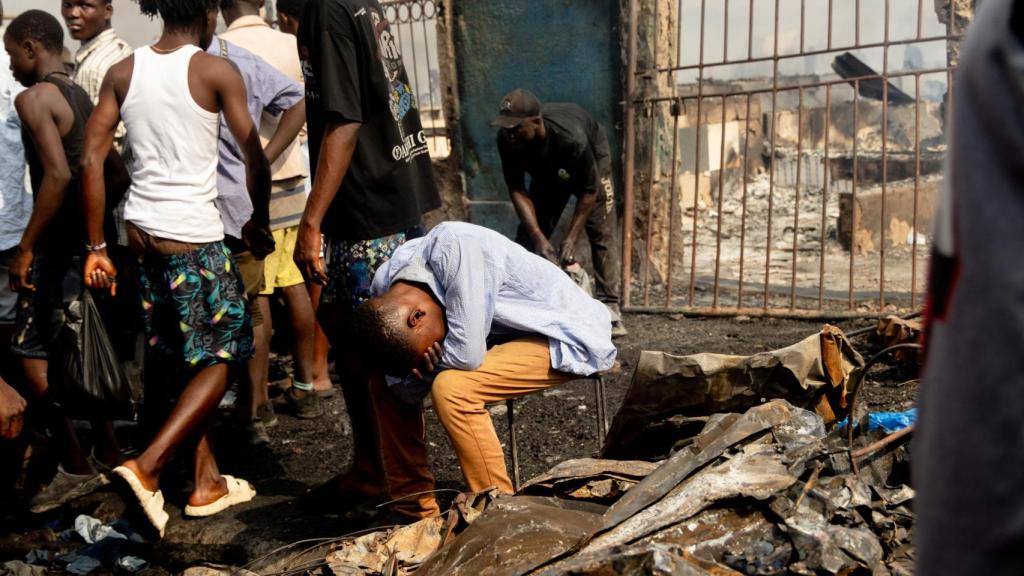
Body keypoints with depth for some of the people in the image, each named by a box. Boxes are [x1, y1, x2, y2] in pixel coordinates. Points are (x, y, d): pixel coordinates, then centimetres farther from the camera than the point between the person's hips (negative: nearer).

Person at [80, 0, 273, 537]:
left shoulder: (122, 73, 7)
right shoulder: (215, 71, -7)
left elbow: (90, 161, 4)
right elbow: (255, 159, -6)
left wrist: (97, 246, 8)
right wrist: (259, 223, 10)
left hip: (142, 231, 6)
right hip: (194, 235, -6)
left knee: (188, 361, 15)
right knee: (219, 358, 6)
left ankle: (207, 482, 22)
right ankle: (146, 466, -8)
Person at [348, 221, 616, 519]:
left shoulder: (454, 247, -33)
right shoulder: (383, 287, -10)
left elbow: (467, 354, -34)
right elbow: (409, 392, -6)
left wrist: (428, 360, -16)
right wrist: (424, 364, -26)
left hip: (564, 336, -8)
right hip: (501, 336, 8)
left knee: (451, 388, -29)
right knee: (385, 384, 1)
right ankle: (415, 512, 11)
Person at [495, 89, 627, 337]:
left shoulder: (571, 138, -44)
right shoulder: (506, 140, -33)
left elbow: (589, 191, -32)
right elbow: (517, 189, -25)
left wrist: (570, 240, -33)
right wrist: (538, 236, -35)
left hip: (591, 158, -4)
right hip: (547, 168, 4)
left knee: (601, 234, -14)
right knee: (527, 234, -3)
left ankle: (609, 308, -12)